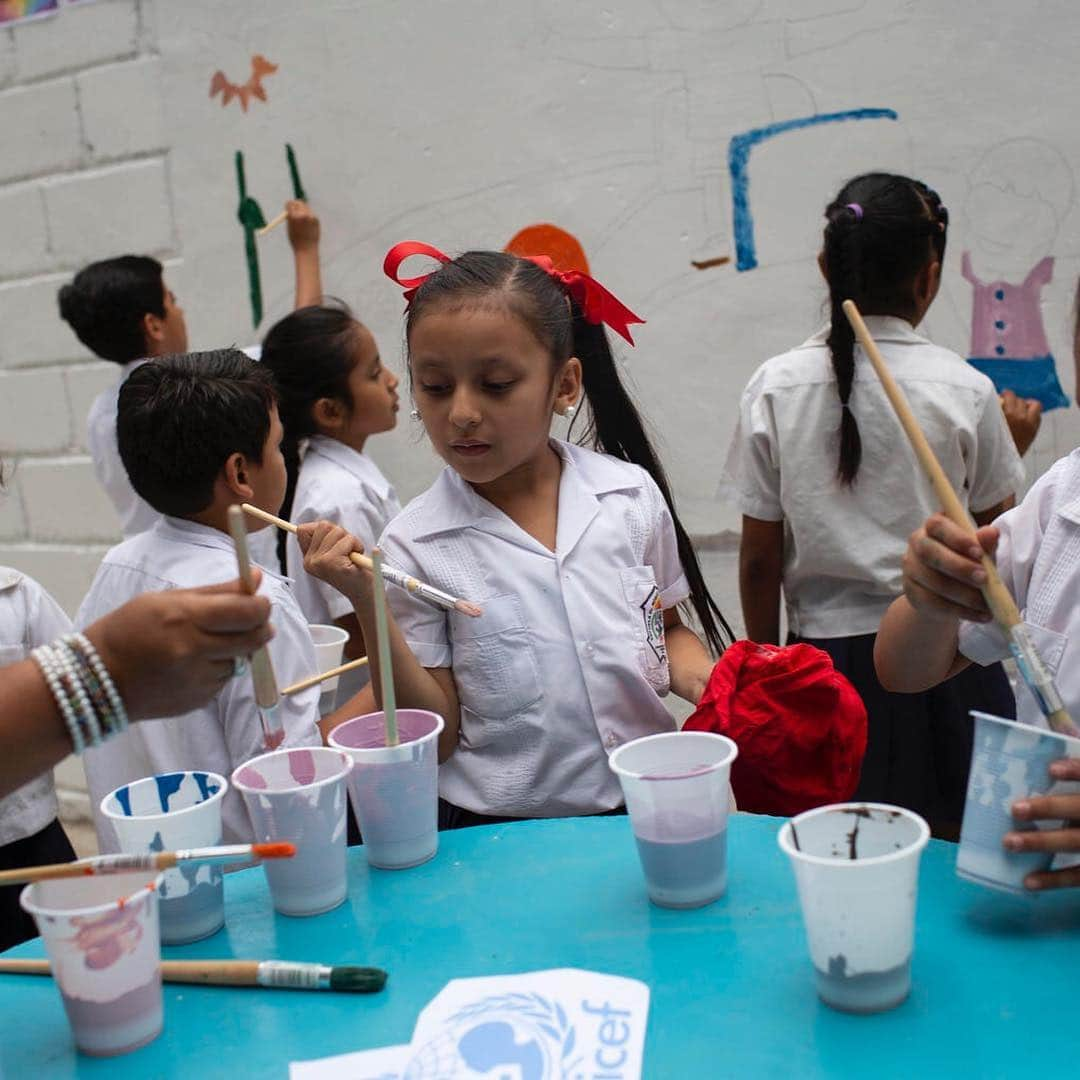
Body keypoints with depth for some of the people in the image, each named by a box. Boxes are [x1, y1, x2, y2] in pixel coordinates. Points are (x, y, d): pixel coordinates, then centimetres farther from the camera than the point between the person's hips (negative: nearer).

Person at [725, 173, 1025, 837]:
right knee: (956, 853, 15)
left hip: (828, 656, 1)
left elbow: (759, 560, -1)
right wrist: (1013, 449, 16)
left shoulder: (775, 388, -5)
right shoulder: (965, 390, -7)